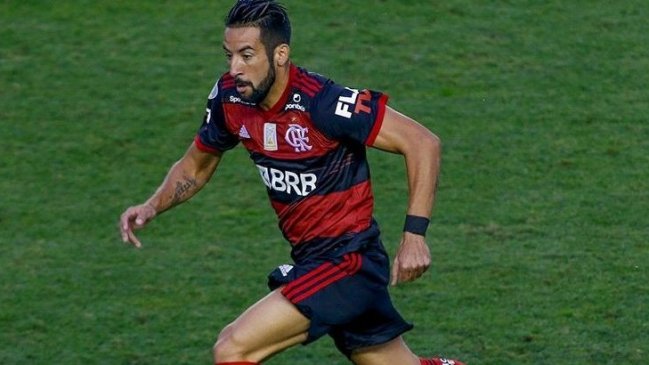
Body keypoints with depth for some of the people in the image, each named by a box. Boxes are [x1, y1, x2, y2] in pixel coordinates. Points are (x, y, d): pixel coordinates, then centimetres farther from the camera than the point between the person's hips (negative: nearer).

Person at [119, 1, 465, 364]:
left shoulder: (322, 102, -24)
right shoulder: (229, 99, -3)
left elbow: (423, 143, -21)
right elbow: (196, 165, 16)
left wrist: (415, 233, -24)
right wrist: (153, 206, -1)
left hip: (345, 262, -8)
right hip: (312, 260, 8)